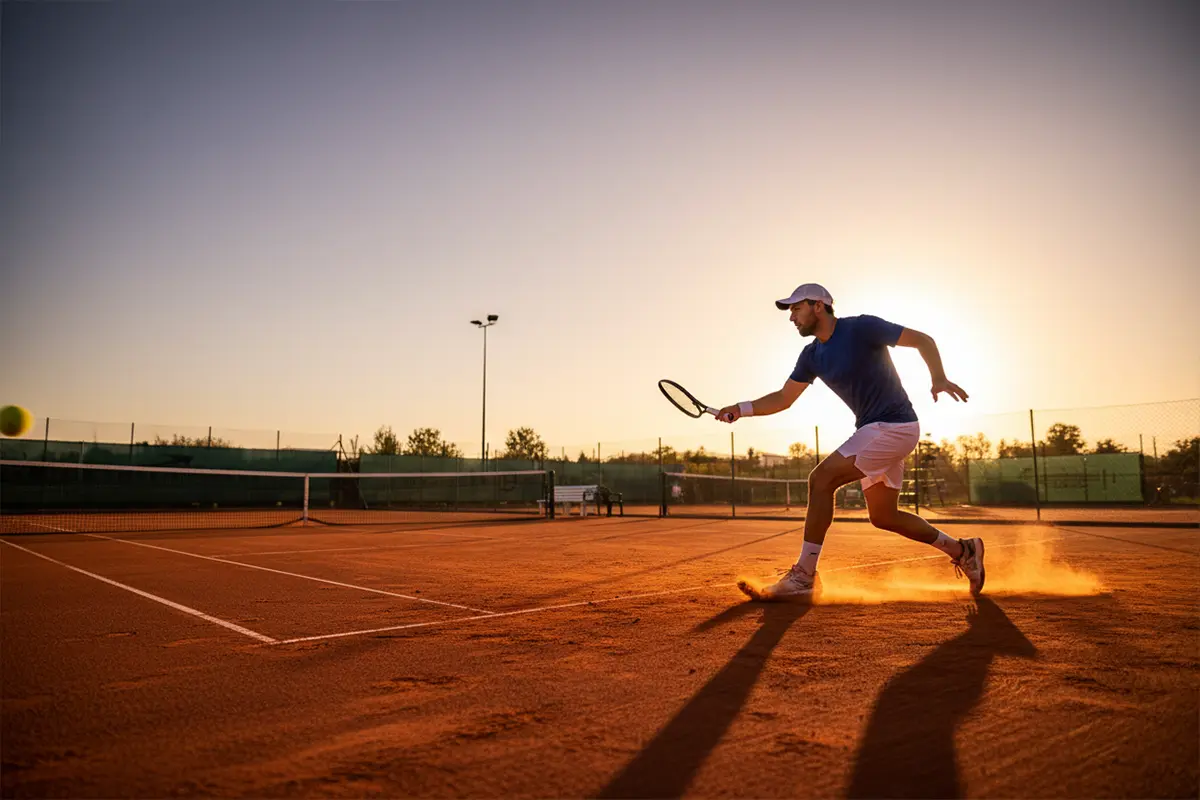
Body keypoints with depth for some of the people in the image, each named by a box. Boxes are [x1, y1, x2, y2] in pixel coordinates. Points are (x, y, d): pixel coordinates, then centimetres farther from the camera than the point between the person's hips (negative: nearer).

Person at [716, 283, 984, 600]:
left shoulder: (861, 328, -13)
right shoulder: (812, 356, 9)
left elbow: (923, 340, -10)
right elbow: (783, 398, 12)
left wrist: (938, 378, -27)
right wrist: (742, 408, -3)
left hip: (894, 426, -9)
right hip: (873, 431, 9)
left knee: (821, 479, -20)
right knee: (883, 516, 14)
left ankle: (803, 576, -16)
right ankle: (961, 550, 31)